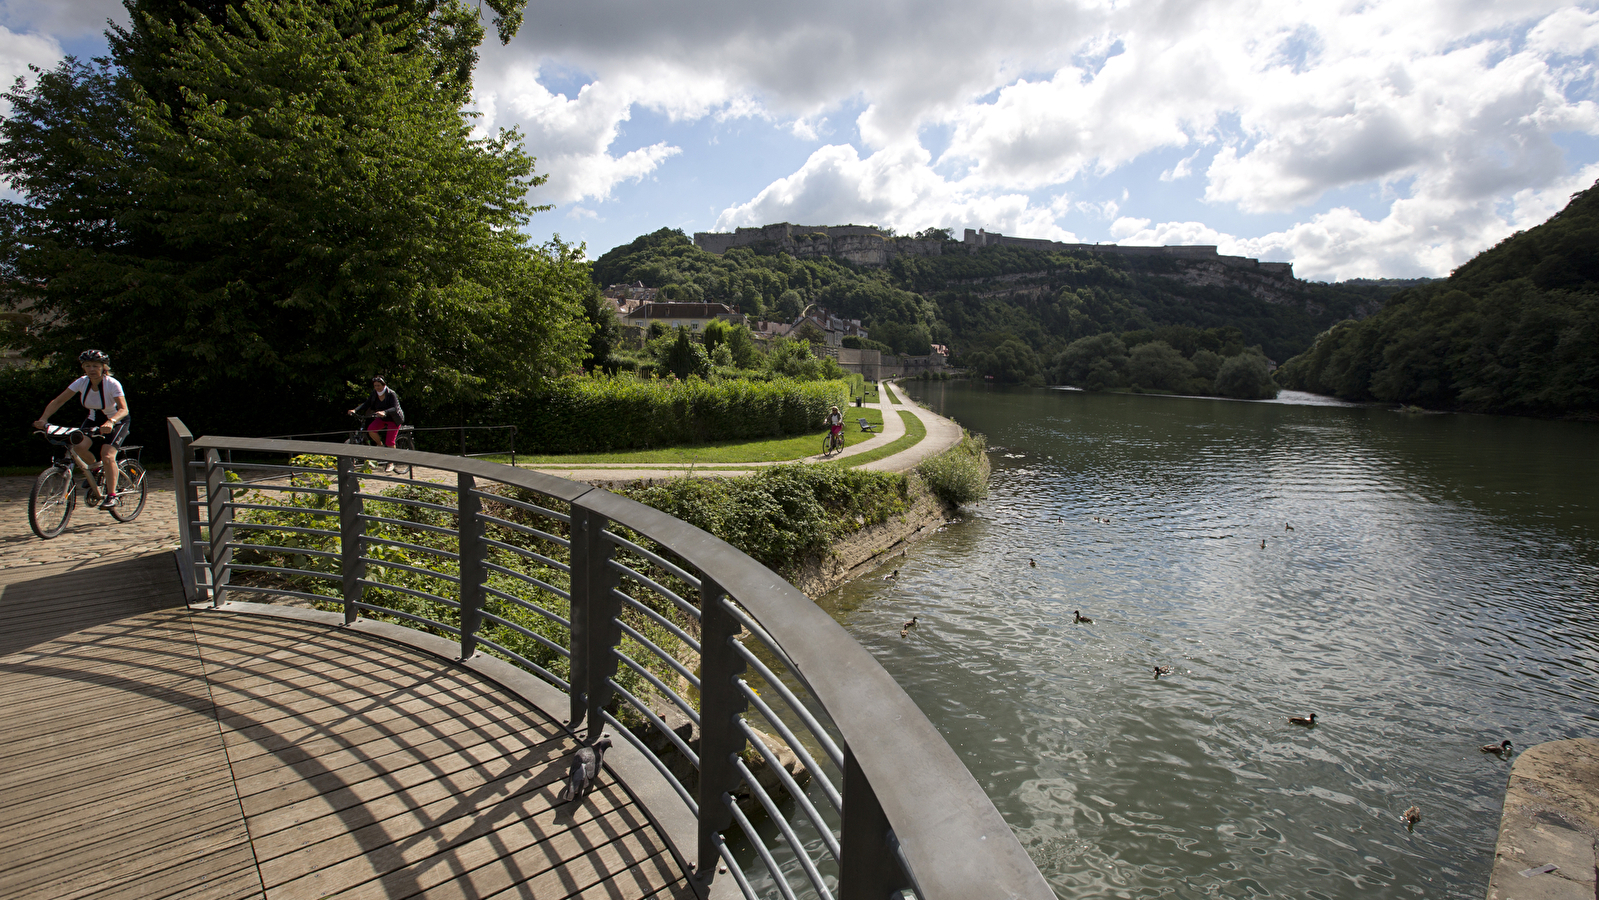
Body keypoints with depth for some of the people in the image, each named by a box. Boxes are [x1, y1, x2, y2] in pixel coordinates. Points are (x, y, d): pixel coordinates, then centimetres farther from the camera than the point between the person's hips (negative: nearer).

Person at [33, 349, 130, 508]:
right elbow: (58, 401, -10)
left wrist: (110, 422, -53)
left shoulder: (112, 384, -24)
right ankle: (94, 468, 11)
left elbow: (123, 409, -35)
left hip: (116, 422, -5)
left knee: (107, 455, -23)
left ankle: (111, 496, -13)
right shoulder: (82, 382, -12)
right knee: (78, 446, -22)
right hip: (94, 420, 5)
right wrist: (43, 419, -25)